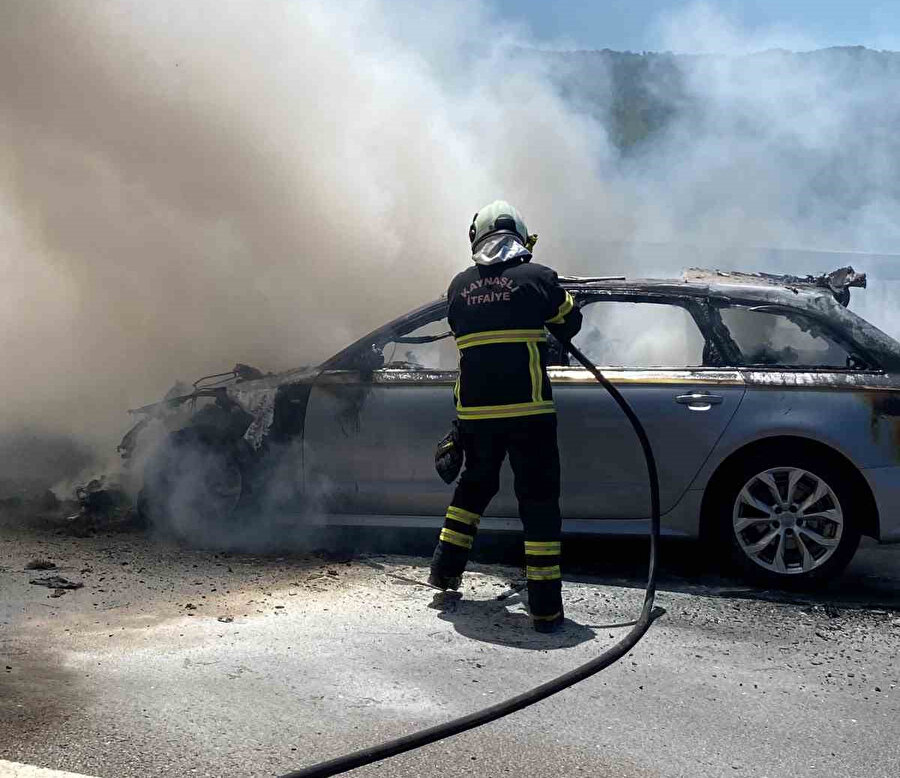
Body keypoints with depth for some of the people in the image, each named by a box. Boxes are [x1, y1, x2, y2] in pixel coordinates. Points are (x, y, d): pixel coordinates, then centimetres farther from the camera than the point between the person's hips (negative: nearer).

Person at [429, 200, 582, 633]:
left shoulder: (459, 286, 10)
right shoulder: (538, 278, 1)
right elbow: (570, 324, 15)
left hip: (475, 411, 4)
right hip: (528, 410, -4)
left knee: (475, 484, 27)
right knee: (539, 499, 2)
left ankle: (446, 568, 32)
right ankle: (545, 606, -1)